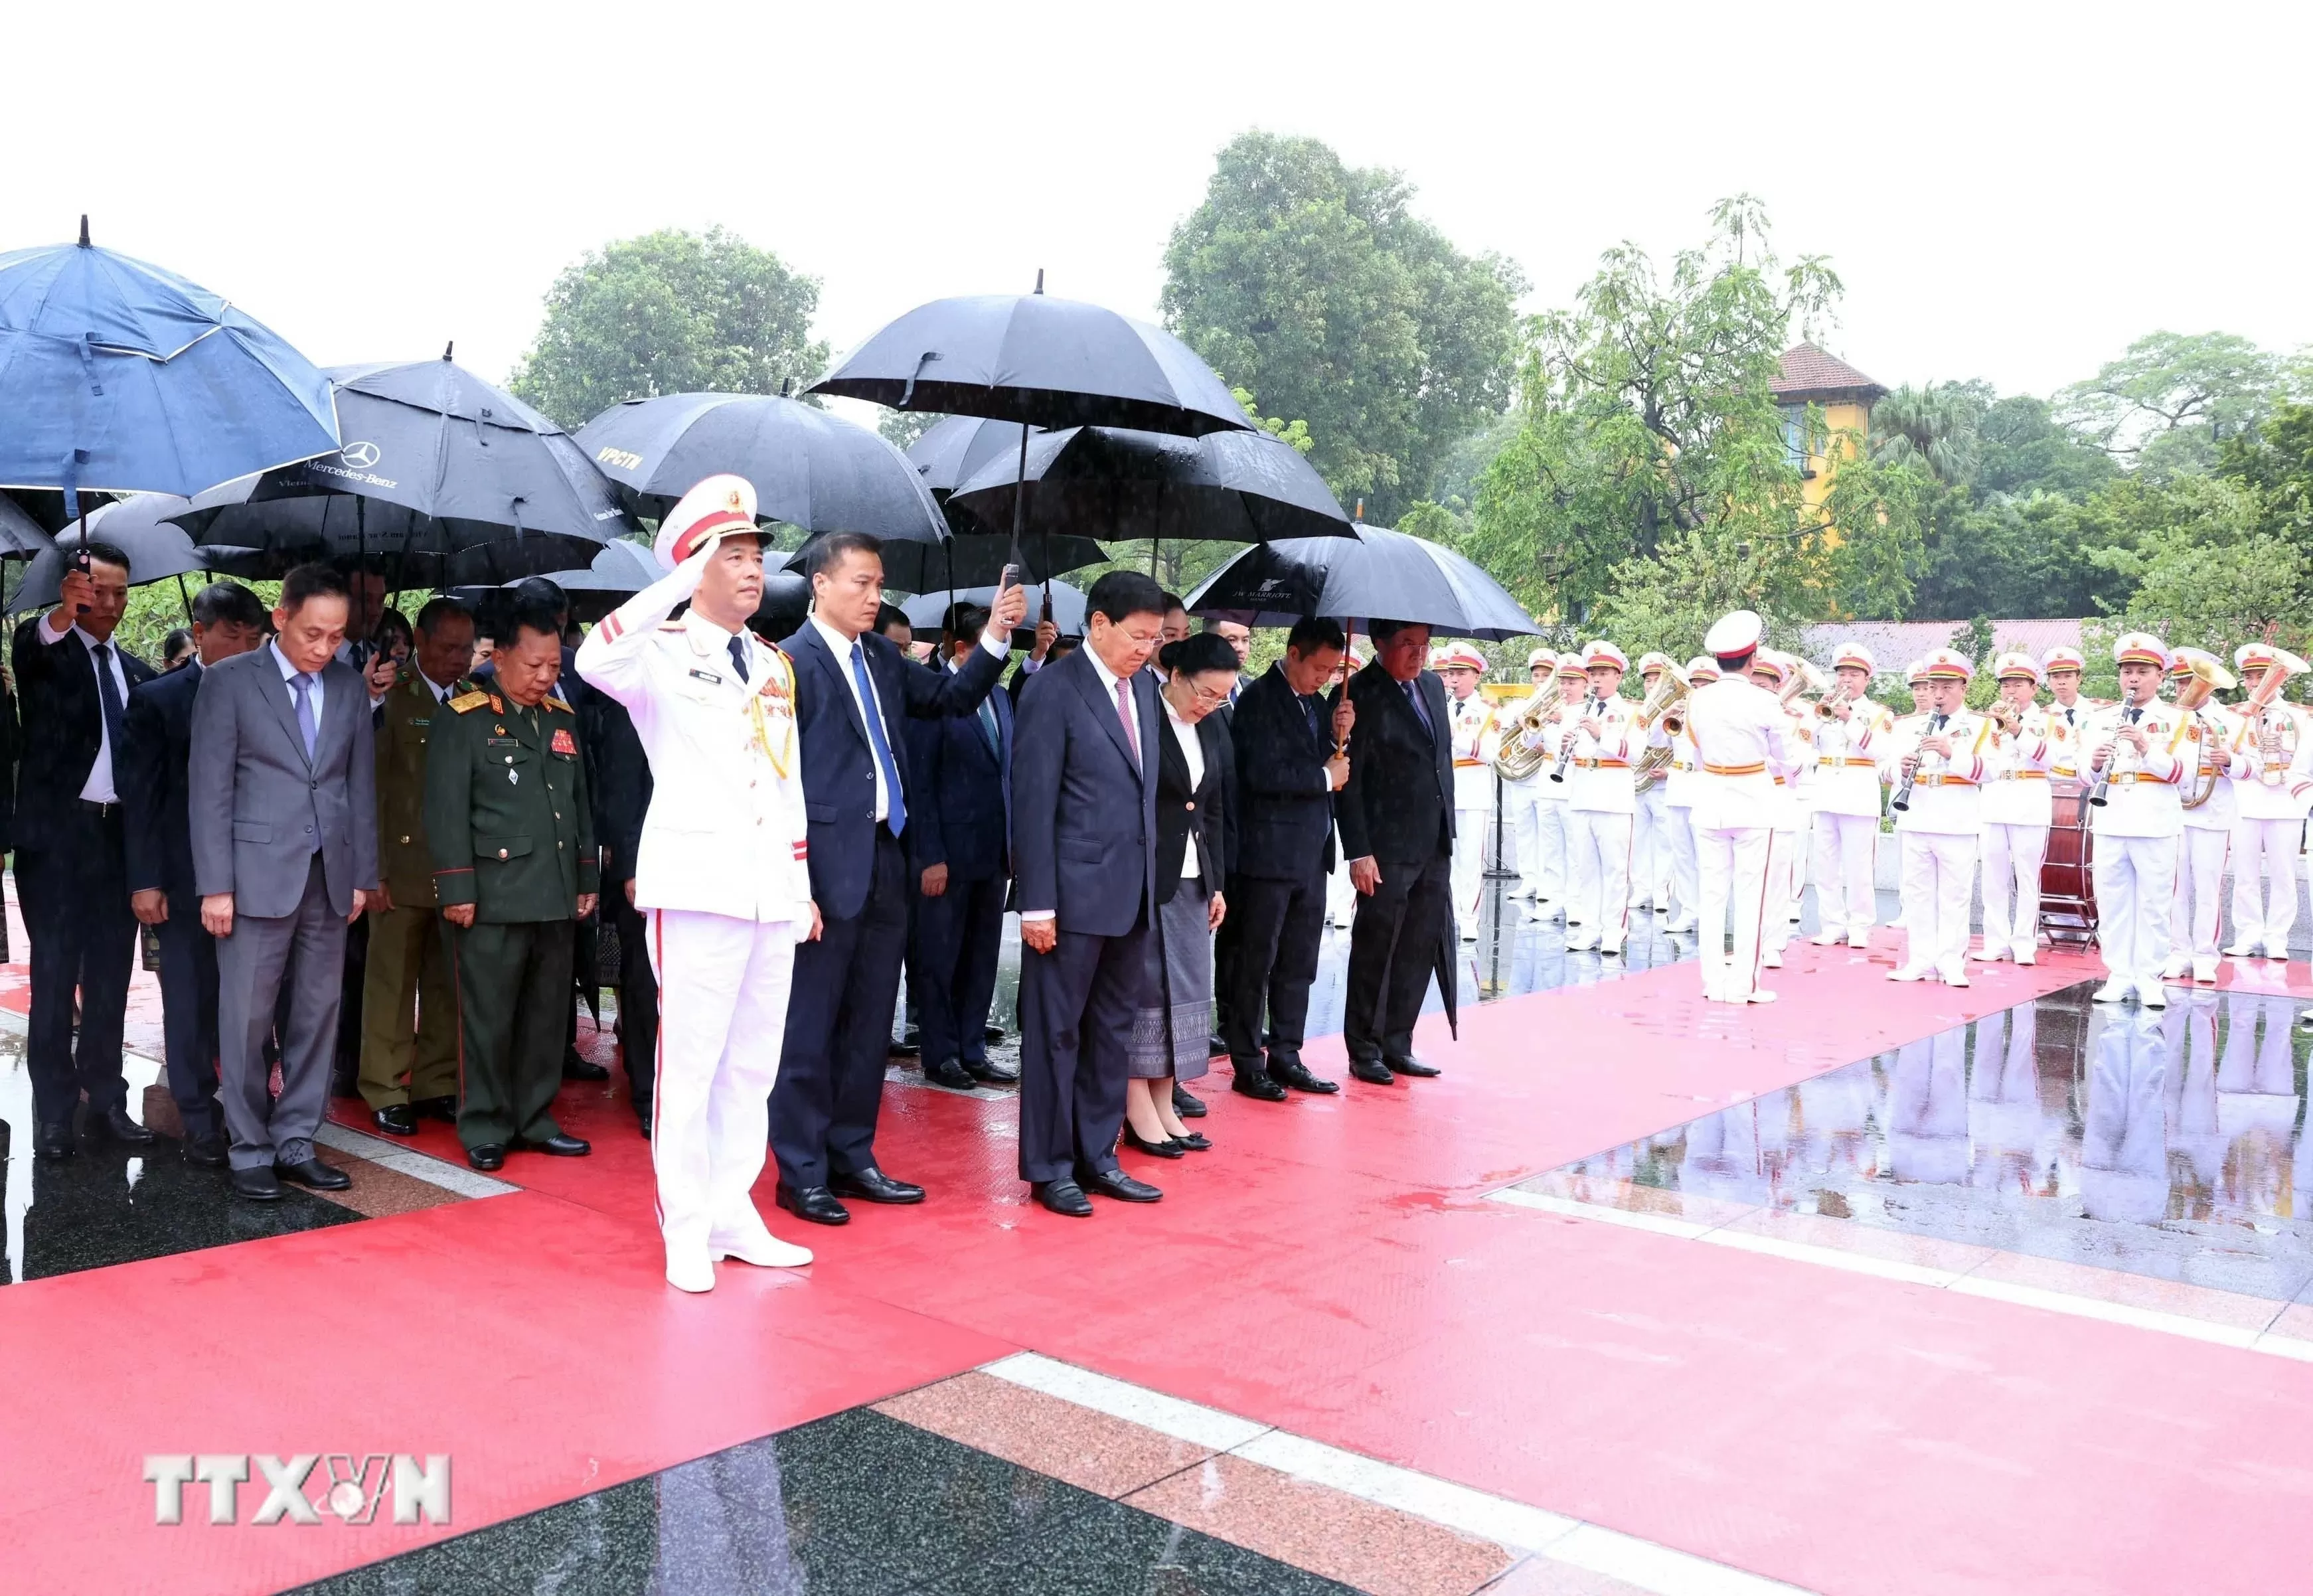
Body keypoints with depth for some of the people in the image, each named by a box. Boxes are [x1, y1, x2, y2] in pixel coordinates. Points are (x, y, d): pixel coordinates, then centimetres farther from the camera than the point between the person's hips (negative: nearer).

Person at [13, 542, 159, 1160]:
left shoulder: (136, 671, 13)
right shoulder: (44, 647, -1)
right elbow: (30, 649, -27)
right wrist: (62, 614, -49)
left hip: (119, 834, 5)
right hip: (57, 832, -4)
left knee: (110, 974, 9)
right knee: (55, 975, 1)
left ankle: (106, 1099, 18)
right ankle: (53, 1112, 7)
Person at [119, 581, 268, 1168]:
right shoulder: (157, 699, 1)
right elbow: (141, 797, -1)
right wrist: (146, 880, -7)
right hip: (187, 879, -2)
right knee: (191, 1003, 4)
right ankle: (200, 1124, 13)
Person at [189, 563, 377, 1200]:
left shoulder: (351, 687, 9)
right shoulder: (229, 681, -2)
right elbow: (210, 789, -5)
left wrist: (364, 874, 7)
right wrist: (215, 885, -10)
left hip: (331, 876, 4)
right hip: (258, 873, -4)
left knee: (318, 1015, 7)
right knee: (247, 1017, 2)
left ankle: (295, 1143, 17)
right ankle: (250, 1149, 13)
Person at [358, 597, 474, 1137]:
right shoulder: (391, 699, -3)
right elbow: (372, 788, -5)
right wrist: (374, 870, -10)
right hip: (402, 867, -4)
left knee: (447, 986, 9)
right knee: (391, 985, 3)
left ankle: (437, 1085, 20)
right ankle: (386, 1092, 12)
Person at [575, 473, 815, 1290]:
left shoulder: (775, 665, 15)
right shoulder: (662, 653, -3)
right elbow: (595, 661, -27)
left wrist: (805, 884, 16)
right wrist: (684, 578, -26)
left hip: (774, 889, 6)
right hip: (699, 884, -6)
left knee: (753, 1064, 11)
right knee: (689, 1062, -1)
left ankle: (733, 1214, 22)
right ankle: (686, 1231, 10)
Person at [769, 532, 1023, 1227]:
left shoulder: (881, 656, 12)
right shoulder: (792, 662, -9)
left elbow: (955, 697, 15)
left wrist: (996, 635, 0)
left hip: (886, 858, 8)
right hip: (829, 865, -7)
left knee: (870, 1023, 15)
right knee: (809, 1027, 3)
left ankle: (851, 1158, 27)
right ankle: (801, 1173, 14)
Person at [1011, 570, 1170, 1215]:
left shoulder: (1145, 686, 11)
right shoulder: (1054, 689, -10)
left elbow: (1146, 786, 13)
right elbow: (1033, 801, -12)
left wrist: (1150, 882, 8)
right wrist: (1037, 903, -15)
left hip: (1133, 892, 7)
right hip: (1074, 892, -7)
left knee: (1114, 1029, 13)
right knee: (1056, 1032, 5)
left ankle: (1097, 1156, 25)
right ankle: (1048, 1167, 16)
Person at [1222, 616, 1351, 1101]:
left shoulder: (1317, 702, 13)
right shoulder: (1258, 700, -11)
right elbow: (1262, 774, -21)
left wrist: (1339, 738, -1)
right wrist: (1324, 777, -11)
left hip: (1311, 855, 8)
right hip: (1269, 855, -8)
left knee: (1299, 964, 12)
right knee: (1256, 962, 2)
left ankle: (1285, 1055, 22)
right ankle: (1247, 1063, 10)